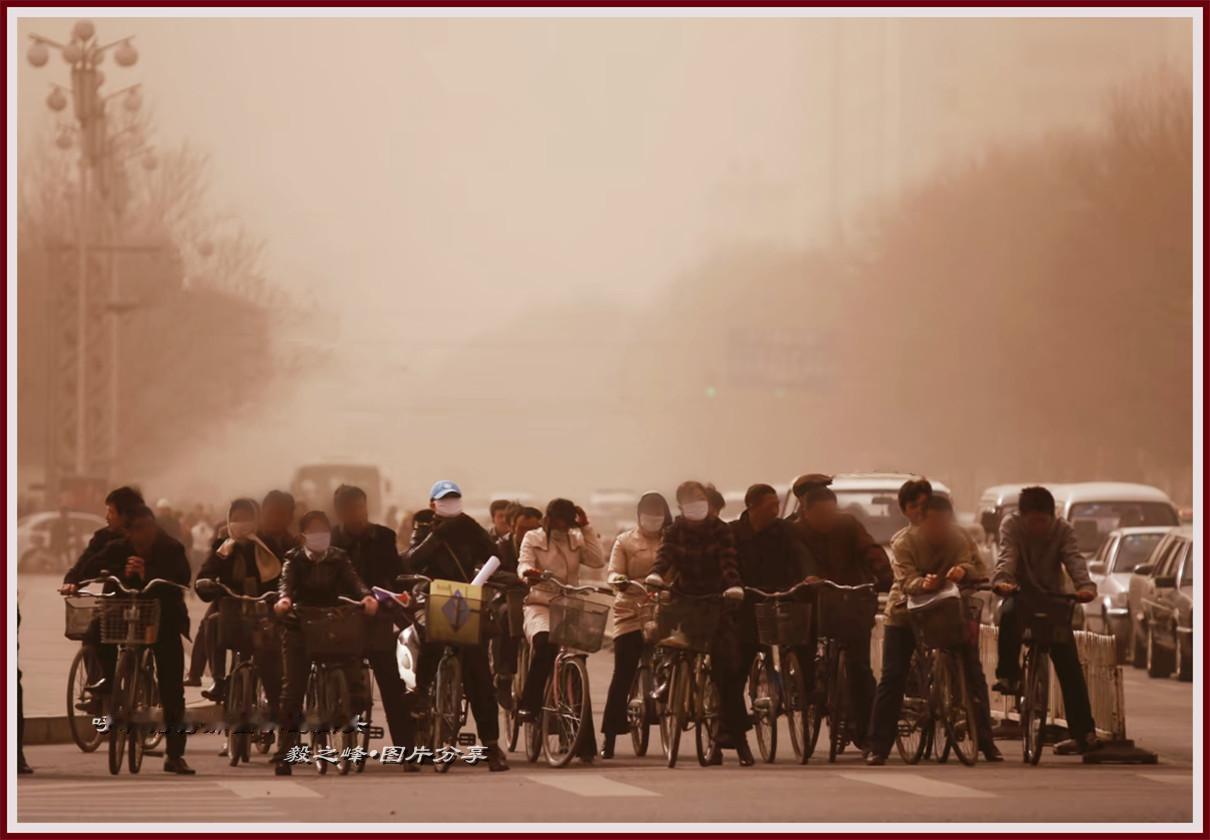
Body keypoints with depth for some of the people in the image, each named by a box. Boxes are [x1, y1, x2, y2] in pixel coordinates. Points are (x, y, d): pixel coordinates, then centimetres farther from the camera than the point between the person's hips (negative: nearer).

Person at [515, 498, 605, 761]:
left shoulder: (576, 541, 14)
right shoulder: (533, 539, 5)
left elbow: (597, 560, -2)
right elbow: (523, 563, -11)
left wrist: (586, 527, -4)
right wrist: (529, 572, -35)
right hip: (541, 604, -3)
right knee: (544, 642, -38)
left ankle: (585, 746, -2)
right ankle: (529, 705, -25)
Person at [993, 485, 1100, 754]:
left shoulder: (1063, 529, -5)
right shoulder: (1011, 525, -8)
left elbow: (1074, 559, -20)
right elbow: (1007, 555, -24)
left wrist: (1085, 585, -41)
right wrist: (1002, 580, -46)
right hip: (1022, 593, -1)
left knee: (1069, 664, -9)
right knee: (1009, 613, -39)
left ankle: (1083, 732, -7)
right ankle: (1008, 676, -27)